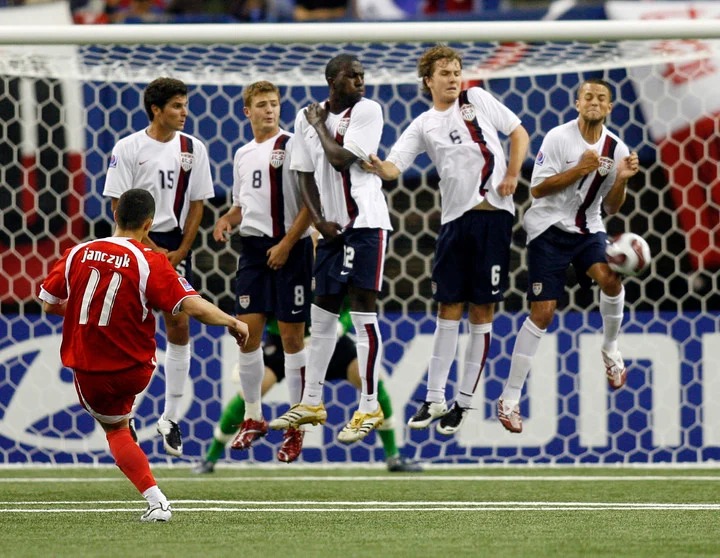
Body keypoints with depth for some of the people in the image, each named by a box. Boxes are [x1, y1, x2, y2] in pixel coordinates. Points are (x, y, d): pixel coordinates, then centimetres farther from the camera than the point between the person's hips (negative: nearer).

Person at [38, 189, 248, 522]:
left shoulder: (78, 254, -6)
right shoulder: (150, 262, -16)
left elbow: (49, 304, 3)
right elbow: (194, 307, -21)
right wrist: (233, 323, -4)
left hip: (88, 373, 1)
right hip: (134, 370, -1)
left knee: (116, 429, 18)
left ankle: (155, 500, 2)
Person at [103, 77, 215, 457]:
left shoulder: (193, 149, 4)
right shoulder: (129, 149, -6)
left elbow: (196, 204, 8)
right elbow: (120, 207, -6)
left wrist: (179, 251, -3)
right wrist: (152, 249, -10)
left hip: (175, 245, 3)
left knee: (179, 326, -3)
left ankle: (171, 416, 5)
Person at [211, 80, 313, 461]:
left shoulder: (292, 146, -6)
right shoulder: (243, 154, 14)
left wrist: (287, 243, -15)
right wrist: (227, 219, 2)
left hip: (290, 249, -5)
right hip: (253, 247, 6)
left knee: (291, 335, -1)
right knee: (247, 330, 1)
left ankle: (295, 424, 7)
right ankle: (253, 418, 13)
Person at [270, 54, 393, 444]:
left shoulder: (367, 110, -7)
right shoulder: (306, 118, 9)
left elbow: (342, 160, -17)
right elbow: (305, 175, 10)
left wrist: (321, 125, -3)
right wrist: (319, 221, -1)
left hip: (365, 223, -6)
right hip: (331, 228, 6)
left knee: (363, 313, -9)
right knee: (321, 316, 12)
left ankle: (369, 407, -7)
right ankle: (311, 403, 22)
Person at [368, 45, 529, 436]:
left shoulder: (478, 99, 7)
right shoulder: (424, 126, 7)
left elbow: (518, 132, 12)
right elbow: (394, 167, -4)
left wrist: (512, 176, -1)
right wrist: (377, 166, -27)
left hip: (494, 213, -1)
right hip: (455, 219, 1)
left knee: (482, 310, 0)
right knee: (448, 309, 3)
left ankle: (464, 401, 5)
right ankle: (434, 399, 9)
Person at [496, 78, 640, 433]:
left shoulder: (616, 149, 2)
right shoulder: (559, 138, -11)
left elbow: (611, 208, 8)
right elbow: (537, 189, -15)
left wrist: (621, 179, -12)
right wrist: (580, 169, -22)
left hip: (588, 230, 3)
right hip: (550, 229, -3)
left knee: (610, 279, -27)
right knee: (541, 313, -9)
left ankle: (610, 349, 2)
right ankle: (509, 398, -1)